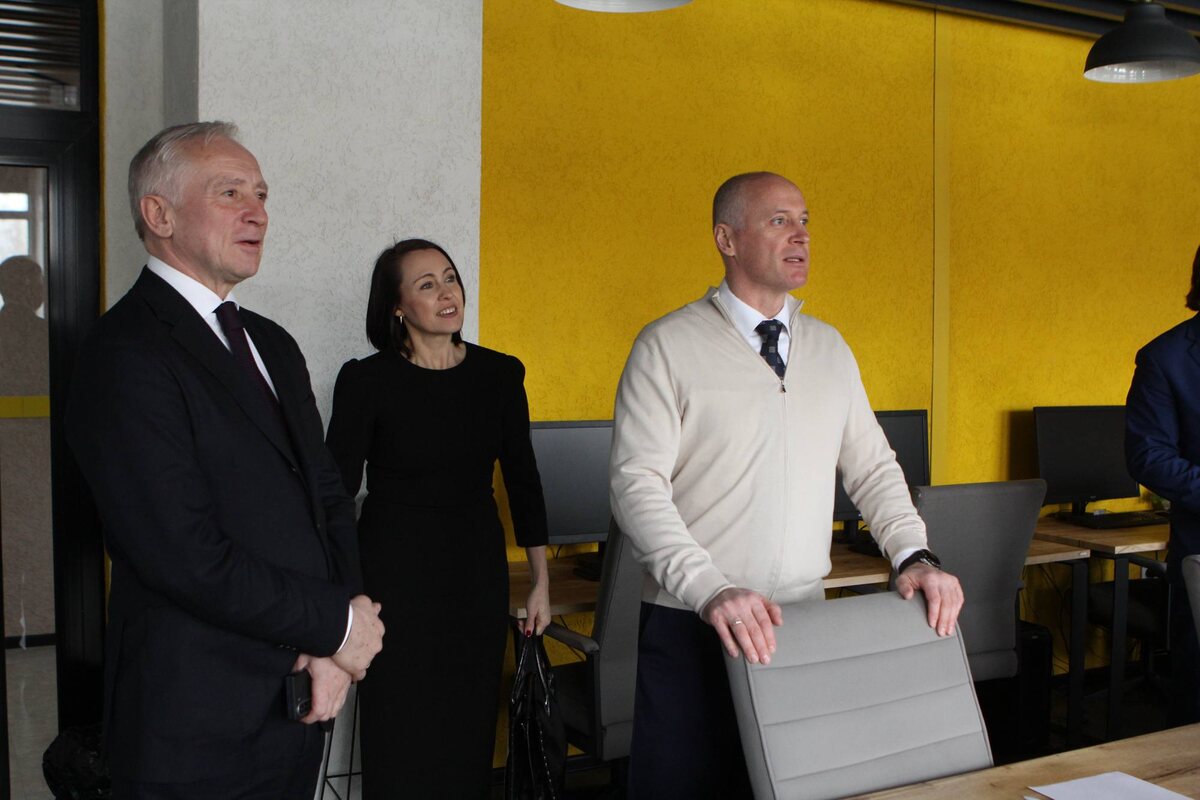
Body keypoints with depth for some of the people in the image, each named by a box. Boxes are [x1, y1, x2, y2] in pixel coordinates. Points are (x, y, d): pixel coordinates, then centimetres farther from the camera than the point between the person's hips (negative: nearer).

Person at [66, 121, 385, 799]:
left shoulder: (274, 345, 12)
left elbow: (329, 497, 9)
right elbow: (186, 557, -23)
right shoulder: (127, 354, -15)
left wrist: (333, 651, -6)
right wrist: (337, 624, -13)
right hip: (201, 728, -7)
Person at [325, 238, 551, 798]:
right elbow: (337, 489, -6)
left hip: (478, 568, 3)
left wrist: (541, 583, 9)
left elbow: (522, 479, 8)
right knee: (399, 734, 5)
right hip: (394, 568, -3)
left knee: (471, 729, 9)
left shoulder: (500, 375, 2)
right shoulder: (366, 381, -7)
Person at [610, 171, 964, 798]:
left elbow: (872, 464, 13)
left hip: (803, 623, 5)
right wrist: (711, 590, -25)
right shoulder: (668, 346, -6)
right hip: (692, 627, -4)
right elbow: (637, 483, -14)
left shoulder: (829, 348, 11)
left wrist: (914, 557, -3)